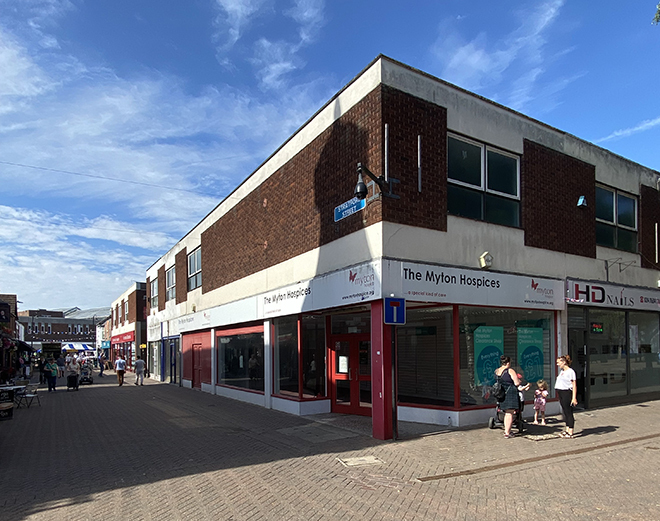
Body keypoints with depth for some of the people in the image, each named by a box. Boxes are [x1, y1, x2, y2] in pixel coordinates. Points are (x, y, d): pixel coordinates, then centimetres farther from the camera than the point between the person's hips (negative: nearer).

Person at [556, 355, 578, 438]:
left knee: (569, 412, -3)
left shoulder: (570, 371, -10)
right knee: (565, 412, 13)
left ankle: (570, 433, 2)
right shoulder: (562, 371, 15)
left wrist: (574, 398, -18)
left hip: (567, 393, -8)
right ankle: (567, 430, 21)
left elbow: (574, 385, -13)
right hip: (560, 393, 8)